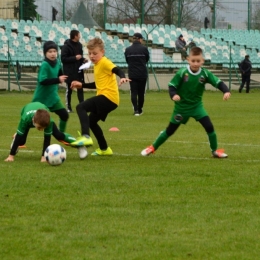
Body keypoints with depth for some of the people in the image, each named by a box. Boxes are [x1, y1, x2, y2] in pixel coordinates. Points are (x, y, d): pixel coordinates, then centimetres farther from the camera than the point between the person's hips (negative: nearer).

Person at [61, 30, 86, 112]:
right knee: (69, 89, 4)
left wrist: (83, 59, 0)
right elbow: (63, 59, -17)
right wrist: (75, 58, -21)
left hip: (78, 71, 6)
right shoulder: (66, 46, -13)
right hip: (69, 72, -6)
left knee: (80, 88, 3)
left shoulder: (79, 45, 8)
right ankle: (68, 107, 12)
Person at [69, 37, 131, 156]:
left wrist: (122, 77, -45)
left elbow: (117, 70, -25)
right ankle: (104, 149, 32)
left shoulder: (104, 62, -8)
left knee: (81, 107, -23)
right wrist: (82, 85, 27)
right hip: (106, 99, 11)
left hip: (108, 96, -11)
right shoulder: (97, 65, 21)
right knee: (91, 121, 22)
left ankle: (85, 137, -37)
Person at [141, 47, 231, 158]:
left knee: (209, 126, -13)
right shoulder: (182, 73, -20)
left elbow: (218, 82, -18)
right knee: (170, 130, 8)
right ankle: (153, 147, 28)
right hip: (181, 106, -2)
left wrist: (226, 91, -36)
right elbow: (171, 86, -16)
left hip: (197, 106, 2)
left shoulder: (205, 74, -14)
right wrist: (173, 95, -36)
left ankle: (215, 151, 5)